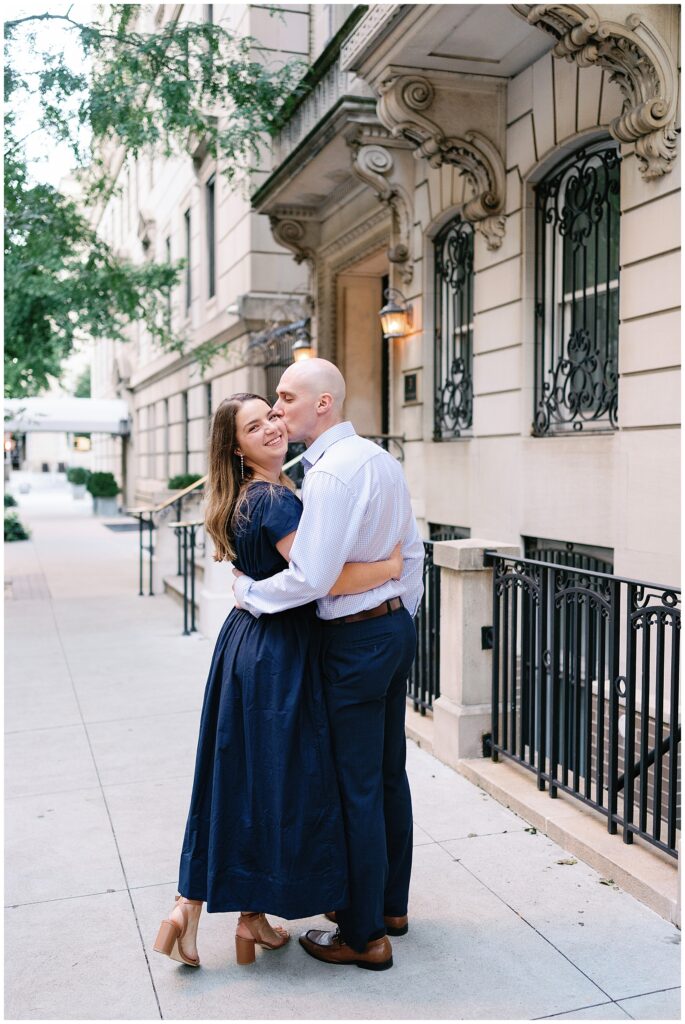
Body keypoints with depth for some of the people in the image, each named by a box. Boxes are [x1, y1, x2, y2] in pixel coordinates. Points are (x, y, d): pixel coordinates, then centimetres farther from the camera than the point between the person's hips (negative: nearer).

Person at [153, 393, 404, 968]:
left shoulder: (253, 496, 12)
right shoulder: (275, 499, -18)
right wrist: (392, 565, -13)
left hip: (247, 641, 9)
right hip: (277, 654, -9)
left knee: (239, 780, 15)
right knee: (278, 783, 5)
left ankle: (190, 905, 20)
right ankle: (254, 919, 21)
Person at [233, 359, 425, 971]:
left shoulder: (329, 473, -20)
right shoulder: (383, 459, 8)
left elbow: (311, 577, -24)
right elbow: (412, 549, 13)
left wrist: (250, 592, -8)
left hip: (356, 643, -9)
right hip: (397, 627, 9)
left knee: (357, 788, 3)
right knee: (390, 774, 18)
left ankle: (364, 936, 17)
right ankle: (389, 904, 34)